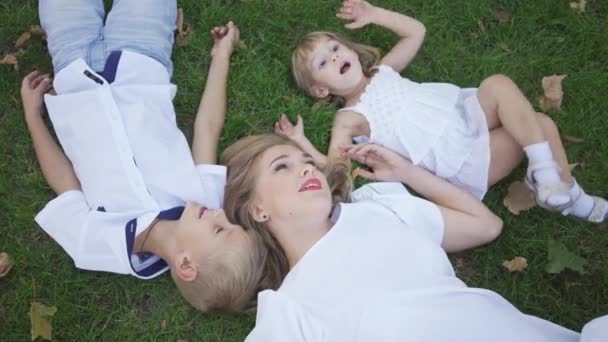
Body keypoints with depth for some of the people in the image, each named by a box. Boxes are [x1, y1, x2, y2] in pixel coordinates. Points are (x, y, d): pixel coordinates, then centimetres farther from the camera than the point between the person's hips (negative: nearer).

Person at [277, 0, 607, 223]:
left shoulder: (383, 71, 16)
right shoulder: (350, 118, -4)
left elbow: (416, 31, 21)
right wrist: (301, 143, -26)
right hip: (461, 162, -7)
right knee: (535, 128, -20)